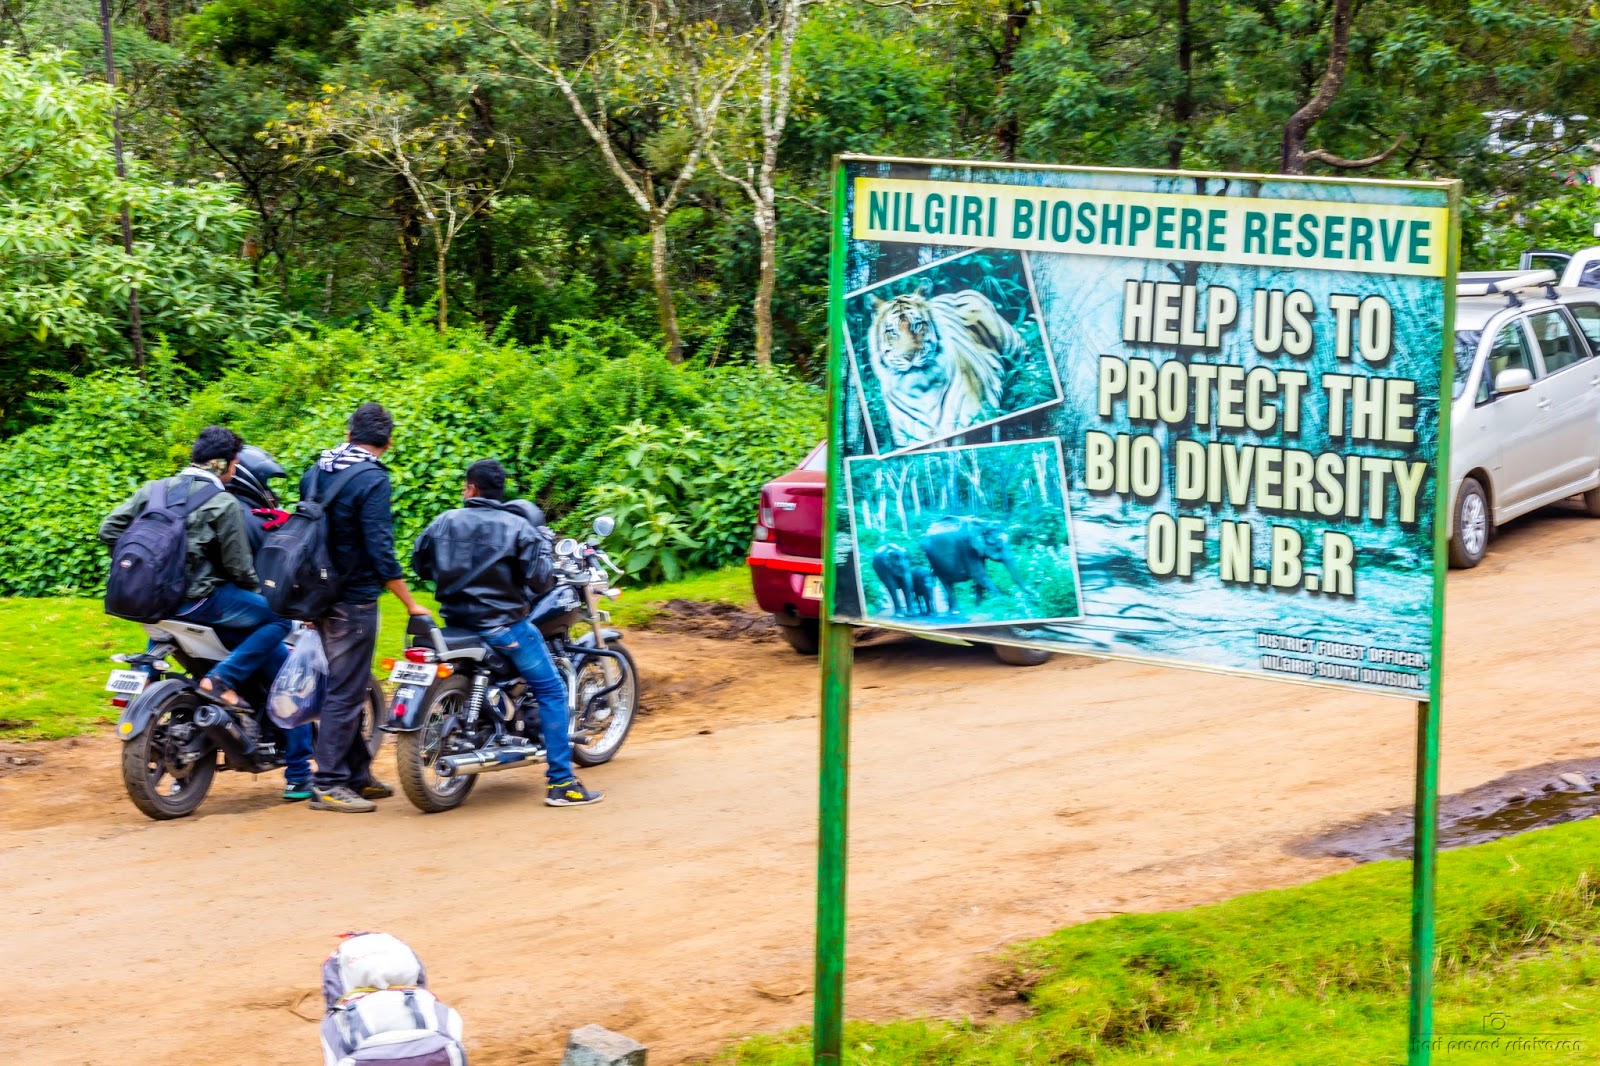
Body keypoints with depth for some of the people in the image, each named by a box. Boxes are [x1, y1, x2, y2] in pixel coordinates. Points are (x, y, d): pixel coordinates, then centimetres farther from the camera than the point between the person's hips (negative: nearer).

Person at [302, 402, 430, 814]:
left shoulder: (316, 472, 10)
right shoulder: (372, 480, -15)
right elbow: (380, 549, -19)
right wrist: (411, 605, -12)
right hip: (353, 601, -8)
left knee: (348, 688, 16)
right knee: (345, 691, -4)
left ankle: (359, 775, 23)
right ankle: (328, 785, -4)